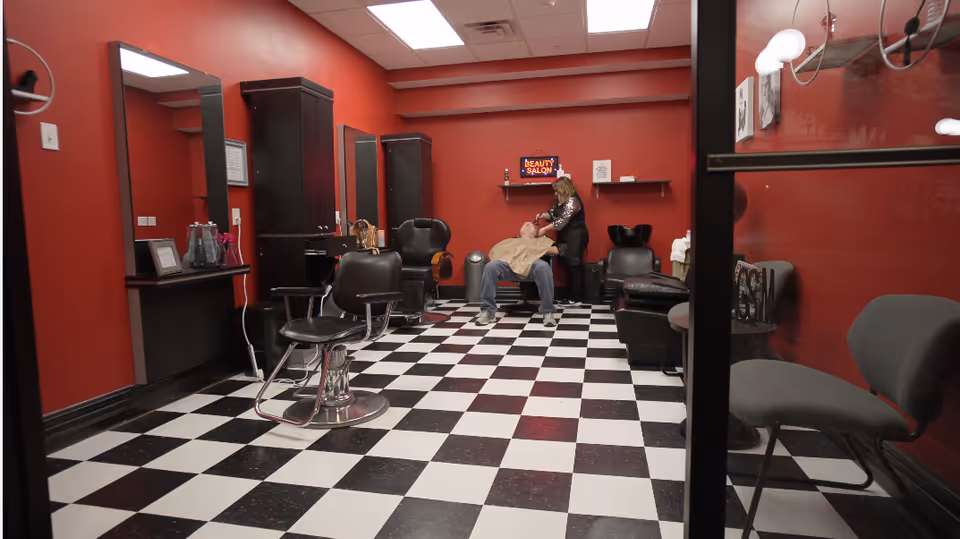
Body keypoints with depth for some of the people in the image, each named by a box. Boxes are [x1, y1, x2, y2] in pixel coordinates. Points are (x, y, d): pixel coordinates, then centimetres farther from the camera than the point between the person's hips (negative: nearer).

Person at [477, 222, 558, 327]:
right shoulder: (511, 240, 40)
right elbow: (494, 251, 25)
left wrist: (540, 250, 9)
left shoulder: (542, 240, 38)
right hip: (509, 262, 1)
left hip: (533, 261, -1)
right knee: (490, 267, -32)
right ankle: (488, 311, -27)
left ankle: (548, 312, -34)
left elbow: (555, 250, 21)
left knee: (543, 267, -39)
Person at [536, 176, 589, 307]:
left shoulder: (572, 201, -18)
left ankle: (576, 298, -2)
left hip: (575, 238, -10)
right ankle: (571, 296, 16)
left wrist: (544, 229, -20)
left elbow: (562, 221, -23)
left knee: (574, 266, -7)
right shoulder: (561, 201, 13)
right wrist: (543, 215, -5)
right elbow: (552, 214, 17)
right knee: (569, 266, 10)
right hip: (566, 238, 10)